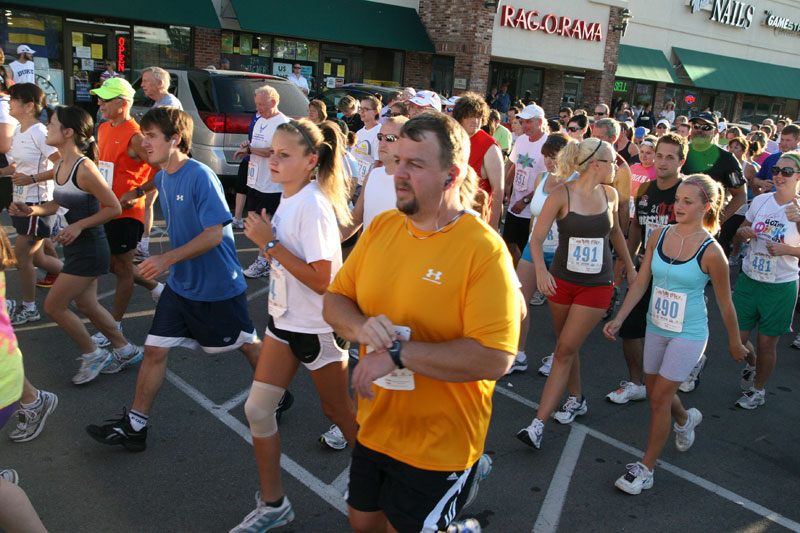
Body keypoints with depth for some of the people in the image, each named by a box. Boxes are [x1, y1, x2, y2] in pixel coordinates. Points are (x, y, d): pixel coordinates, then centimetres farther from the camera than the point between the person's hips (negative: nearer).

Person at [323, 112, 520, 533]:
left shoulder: (484, 250, -20)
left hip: (439, 446, -6)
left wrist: (398, 352, -27)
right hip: (375, 427, 6)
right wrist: (360, 326, -19)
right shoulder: (381, 227, -2)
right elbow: (334, 301, 3)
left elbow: (494, 358, -26)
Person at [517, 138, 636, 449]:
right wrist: (541, 269, -30)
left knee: (565, 351, -5)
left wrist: (630, 267, 23)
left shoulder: (609, 194, 1)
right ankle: (576, 400, 39)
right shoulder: (561, 195, -10)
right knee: (566, 348, 14)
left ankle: (538, 424, -4)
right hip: (562, 280, 0)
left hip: (597, 286, 0)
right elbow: (537, 238, -13)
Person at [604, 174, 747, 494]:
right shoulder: (659, 236, -4)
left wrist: (735, 343, 4)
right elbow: (640, 283, 1)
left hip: (689, 335, -5)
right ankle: (686, 420, 53)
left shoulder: (710, 252, -17)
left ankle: (646, 468, 13)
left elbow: (725, 303, -6)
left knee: (660, 399, -3)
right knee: (656, 393, 19)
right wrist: (619, 319, -6)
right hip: (656, 328, 5)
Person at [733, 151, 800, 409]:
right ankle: (751, 364, 40)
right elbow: (741, 231, 14)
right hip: (748, 279, 3)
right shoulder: (760, 200, 1)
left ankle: (758, 389, 30)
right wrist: (744, 233, -8)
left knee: (766, 342, 8)